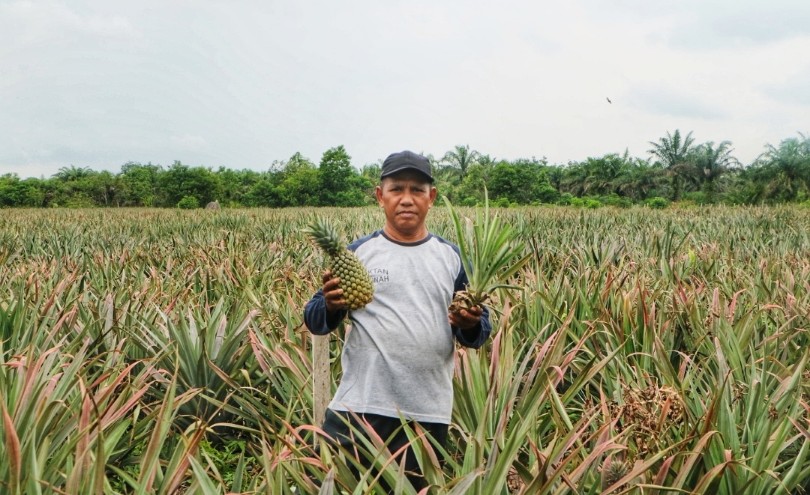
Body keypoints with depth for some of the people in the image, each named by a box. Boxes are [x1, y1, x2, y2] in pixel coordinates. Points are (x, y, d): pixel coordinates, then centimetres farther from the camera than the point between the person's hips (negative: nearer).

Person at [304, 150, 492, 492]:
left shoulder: (451, 257, 6)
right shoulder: (358, 252, 1)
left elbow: (478, 335, 9)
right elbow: (315, 323, 2)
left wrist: (470, 325, -13)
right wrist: (330, 305, -19)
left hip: (428, 412, 2)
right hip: (359, 406, -2)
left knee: (417, 487, 16)